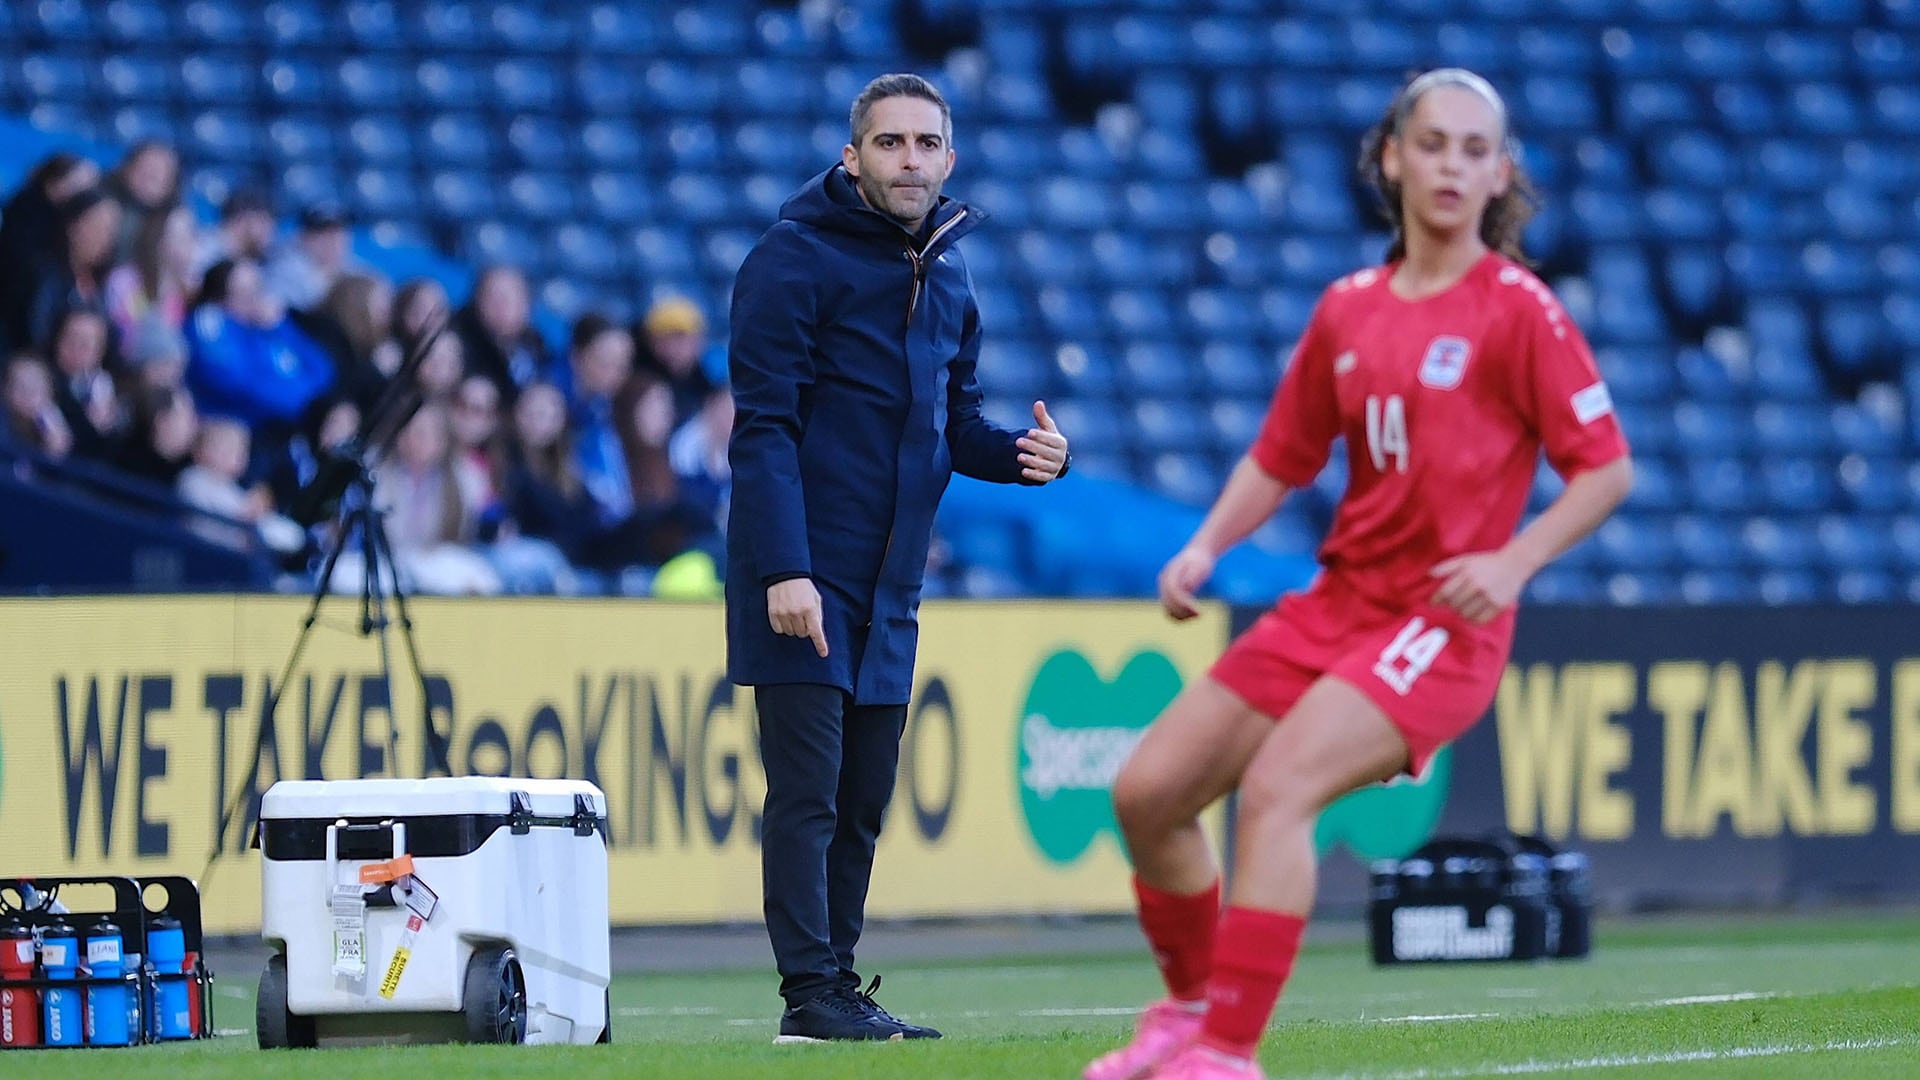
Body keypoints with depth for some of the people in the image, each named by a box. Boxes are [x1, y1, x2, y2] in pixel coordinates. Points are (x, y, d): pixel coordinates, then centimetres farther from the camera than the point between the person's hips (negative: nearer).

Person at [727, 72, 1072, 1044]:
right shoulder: (797, 256, -10)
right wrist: (784, 567, -22)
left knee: (864, 799, 9)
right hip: (804, 578, -7)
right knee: (808, 790, -8)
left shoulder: (945, 270, 13)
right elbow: (764, 425, -14)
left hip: (889, 582, 7)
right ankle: (810, 996, -6)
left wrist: (1022, 452, -1)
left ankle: (837, 983, 15)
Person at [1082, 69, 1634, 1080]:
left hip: (1441, 619, -7)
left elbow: (1606, 468, -6)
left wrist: (1512, 561, -19)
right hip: (1337, 603, 7)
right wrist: (1206, 546, 2)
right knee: (1147, 790, 3)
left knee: (1277, 786, -28)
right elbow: (1280, 457, 19)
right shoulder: (1349, 310, 10)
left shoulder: (1519, 310, -6)